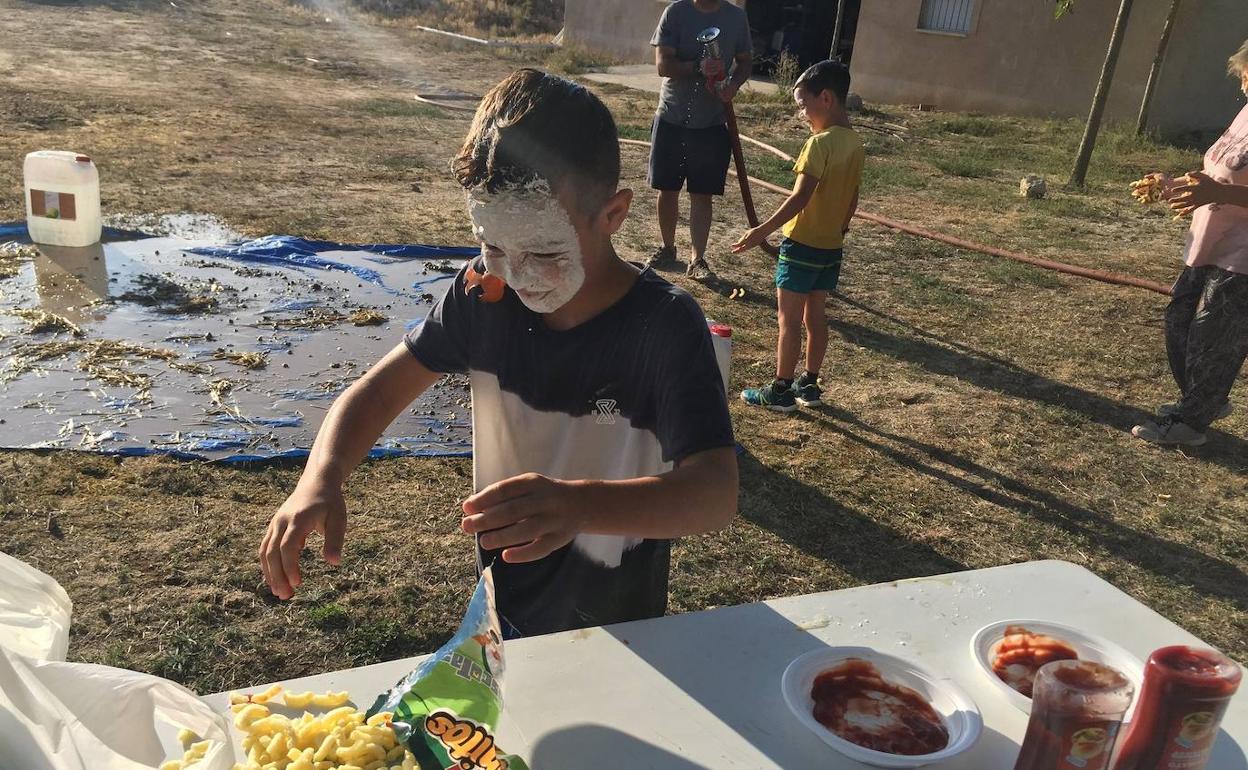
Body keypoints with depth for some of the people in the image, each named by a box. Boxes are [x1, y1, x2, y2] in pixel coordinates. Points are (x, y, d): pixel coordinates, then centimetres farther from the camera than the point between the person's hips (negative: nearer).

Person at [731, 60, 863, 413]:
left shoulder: (820, 143, -19)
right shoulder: (855, 144, 7)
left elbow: (800, 197, -25)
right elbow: (852, 201, 13)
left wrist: (762, 231, -25)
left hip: (802, 244, -8)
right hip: (832, 247, 8)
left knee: (788, 319, 0)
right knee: (815, 316, 16)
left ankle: (780, 390, 7)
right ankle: (809, 385, 24)